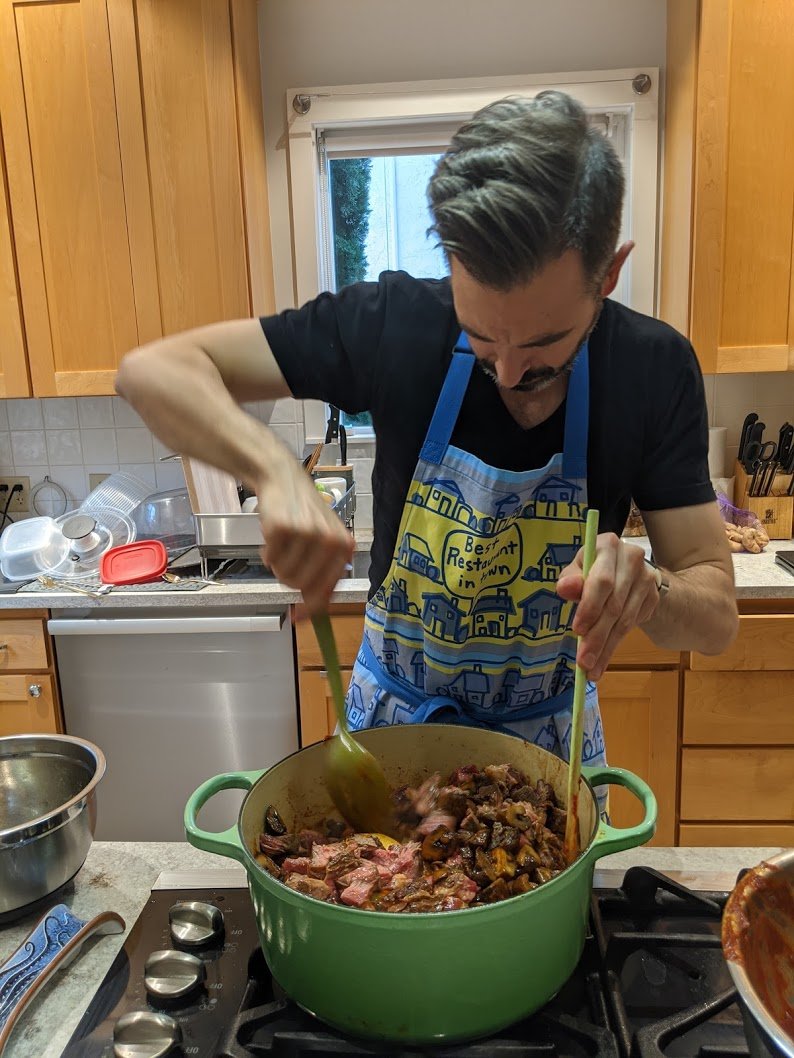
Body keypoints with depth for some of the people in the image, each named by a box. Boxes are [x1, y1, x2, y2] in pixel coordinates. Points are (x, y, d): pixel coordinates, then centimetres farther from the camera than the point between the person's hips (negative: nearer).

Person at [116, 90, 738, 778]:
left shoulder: (657, 369, -18)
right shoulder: (398, 322, -21)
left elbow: (717, 618, -15)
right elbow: (152, 371, -22)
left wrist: (648, 587, -37)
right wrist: (276, 470, -39)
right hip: (393, 721, 0)